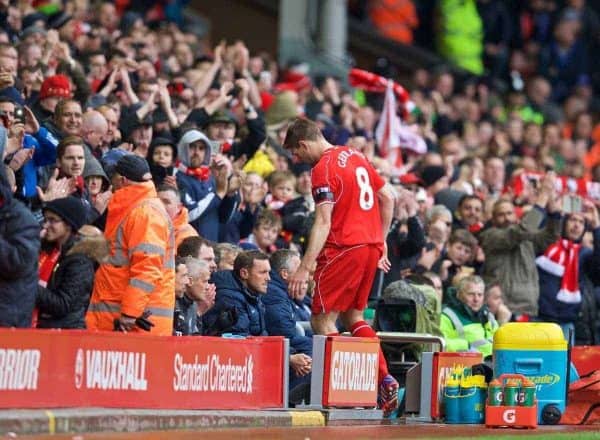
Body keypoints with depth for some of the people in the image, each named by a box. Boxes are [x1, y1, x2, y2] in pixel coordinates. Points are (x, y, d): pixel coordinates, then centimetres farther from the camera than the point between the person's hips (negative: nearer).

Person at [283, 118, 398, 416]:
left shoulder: (324, 168, -11)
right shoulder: (355, 156, 14)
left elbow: (323, 222, -19)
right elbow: (388, 197, 20)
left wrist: (305, 268, -21)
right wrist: (380, 243, 26)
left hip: (344, 247, -9)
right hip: (371, 246, 9)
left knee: (322, 321, -3)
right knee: (352, 316, 18)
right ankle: (385, 380, 8)